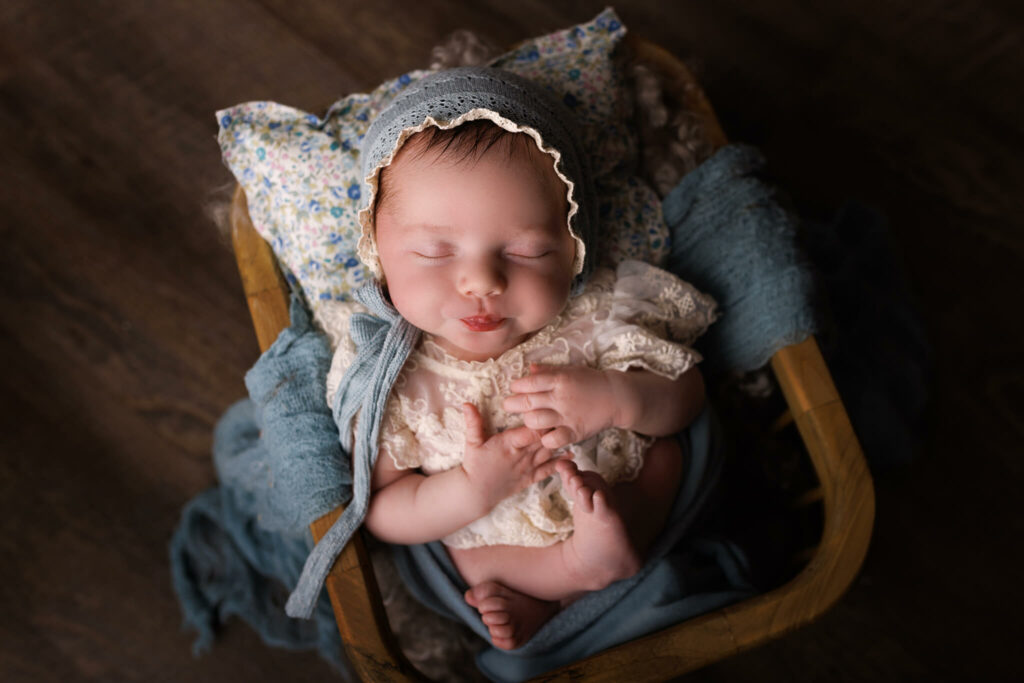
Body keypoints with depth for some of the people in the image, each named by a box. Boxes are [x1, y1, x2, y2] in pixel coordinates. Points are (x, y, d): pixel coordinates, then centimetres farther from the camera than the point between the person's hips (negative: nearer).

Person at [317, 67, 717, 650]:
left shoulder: (596, 315, -22)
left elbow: (688, 394, -10)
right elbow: (380, 511, -19)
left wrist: (616, 397, -32)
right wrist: (472, 488, -37)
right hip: (471, 532, -2)